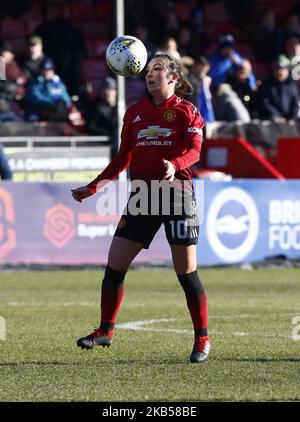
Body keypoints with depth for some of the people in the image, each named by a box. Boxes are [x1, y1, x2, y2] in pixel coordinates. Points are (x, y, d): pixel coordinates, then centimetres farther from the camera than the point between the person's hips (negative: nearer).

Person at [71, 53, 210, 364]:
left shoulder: (186, 111, 0)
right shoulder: (135, 112, 14)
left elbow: (194, 150, -11)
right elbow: (124, 157, 18)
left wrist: (175, 164, -32)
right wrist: (94, 187, 15)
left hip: (176, 190, -5)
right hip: (142, 194, 5)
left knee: (186, 273, -4)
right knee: (114, 266, 0)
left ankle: (202, 340, 7)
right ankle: (105, 331, 13)